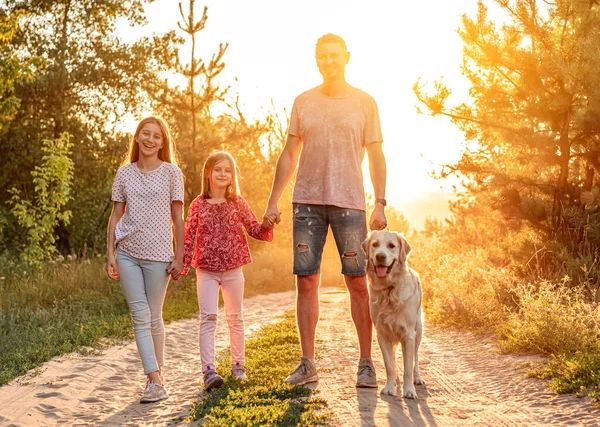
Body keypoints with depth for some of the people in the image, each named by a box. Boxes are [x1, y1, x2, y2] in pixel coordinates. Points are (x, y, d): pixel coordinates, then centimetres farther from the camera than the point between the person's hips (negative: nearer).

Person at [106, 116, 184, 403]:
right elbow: (116, 215, 9)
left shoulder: (171, 173, 1)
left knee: (154, 316, 4)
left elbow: (177, 218, 0)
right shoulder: (124, 173, 8)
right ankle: (155, 381, -4)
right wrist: (110, 253, 2)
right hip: (127, 252, 2)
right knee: (140, 315, -3)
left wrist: (179, 257, -3)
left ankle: (157, 374, 20)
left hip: (158, 253, -2)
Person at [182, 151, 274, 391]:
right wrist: (182, 264, -7)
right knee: (208, 317, -9)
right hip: (206, 270, -2)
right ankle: (208, 370, -11)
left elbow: (254, 229, 6)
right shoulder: (199, 204, 0)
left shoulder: (238, 203, 3)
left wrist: (266, 225, -16)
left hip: (233, 268, 2)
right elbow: (189, 236, 1)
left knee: (235, 318, 12)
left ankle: (238, 364, 25)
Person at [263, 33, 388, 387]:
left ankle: (366, 364, 7)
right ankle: (307, 364, 10)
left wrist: (380, 203, -5)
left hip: (349, 202, -2)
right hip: (307, 201, 2)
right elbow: (289, 155, 13)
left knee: (357, 282, -2)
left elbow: (376, 157, 5)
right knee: (306, 281, 1)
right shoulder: (303, 102, 11)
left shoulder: (365, 102, 6)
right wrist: (273, 201, 8)